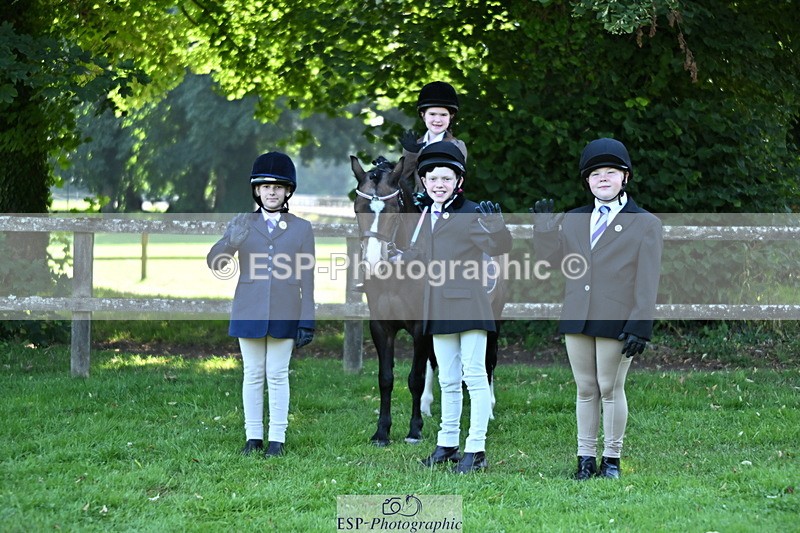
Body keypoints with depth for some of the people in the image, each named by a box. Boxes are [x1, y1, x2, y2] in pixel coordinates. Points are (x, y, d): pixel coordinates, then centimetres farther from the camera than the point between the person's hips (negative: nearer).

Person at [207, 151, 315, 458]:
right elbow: (214, 263, -3)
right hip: (249, 314, 1)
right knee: (253, 375, 5)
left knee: (278, 376, 1)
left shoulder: (301, 228, 6)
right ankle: (253, 437, 10)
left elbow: (307, 279, 3)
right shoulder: (241, 225, 8)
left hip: (284, 316, -1)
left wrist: (307, 321, -3)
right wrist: (231, 242, -25)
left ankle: (277, 439, 5)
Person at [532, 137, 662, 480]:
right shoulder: (573, 220, 15)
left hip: (616, 322, -4)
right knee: (585, 390, 9)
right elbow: (550, 258, 15)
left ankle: (612, 459, 12)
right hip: (577, 322, 4)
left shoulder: (645, 225, 0)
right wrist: (544, 227, -1)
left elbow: (647, 283, -5)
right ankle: (586, 458, 16)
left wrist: (639, 327, -13)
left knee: (611, 389, 2)